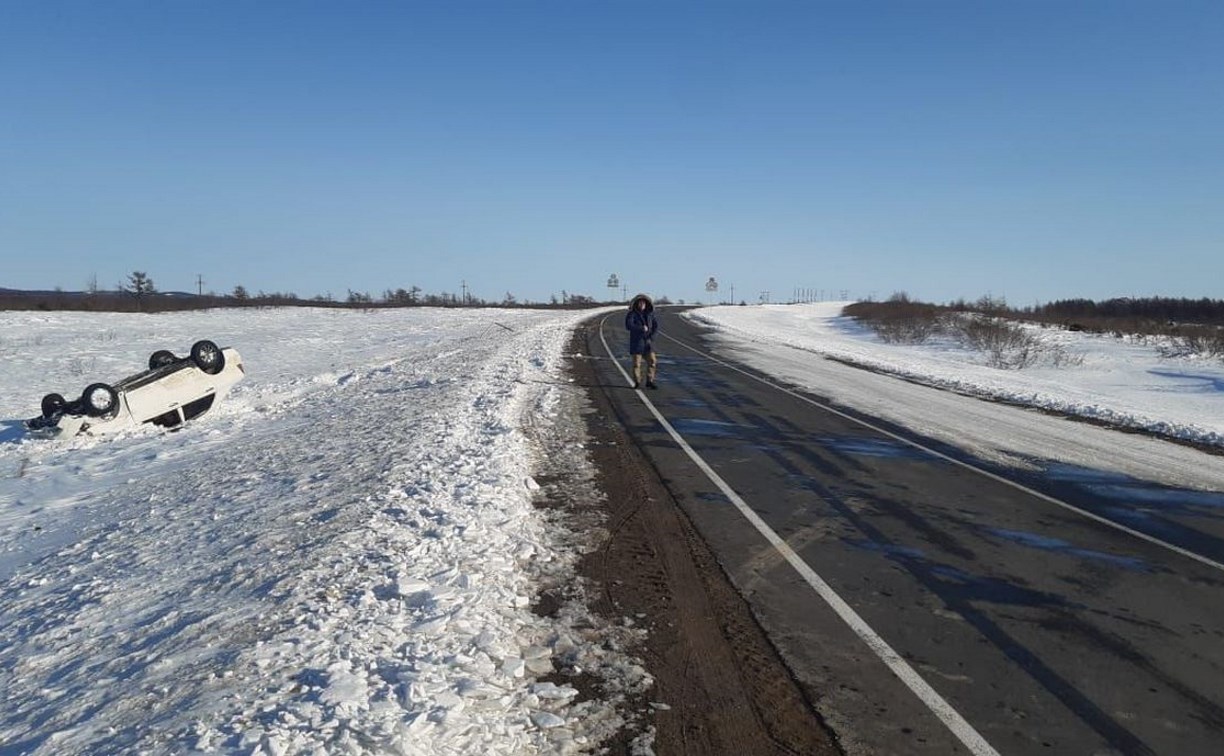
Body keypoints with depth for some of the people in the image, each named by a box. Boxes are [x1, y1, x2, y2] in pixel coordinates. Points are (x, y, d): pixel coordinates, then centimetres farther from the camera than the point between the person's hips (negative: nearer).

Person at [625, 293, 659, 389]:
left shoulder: (650, 314, 7)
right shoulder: (632, 314, -6)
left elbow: (656, 325, 6)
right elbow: (628, 325, -20)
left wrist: (651, 336, -8)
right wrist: (642, 328, -22)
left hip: (648, 342, 4)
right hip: (636, 342, -4)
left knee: (652, 361, -2)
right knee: (637, 363, -1)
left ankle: (650, 381, 6)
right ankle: (637, 382, 9)